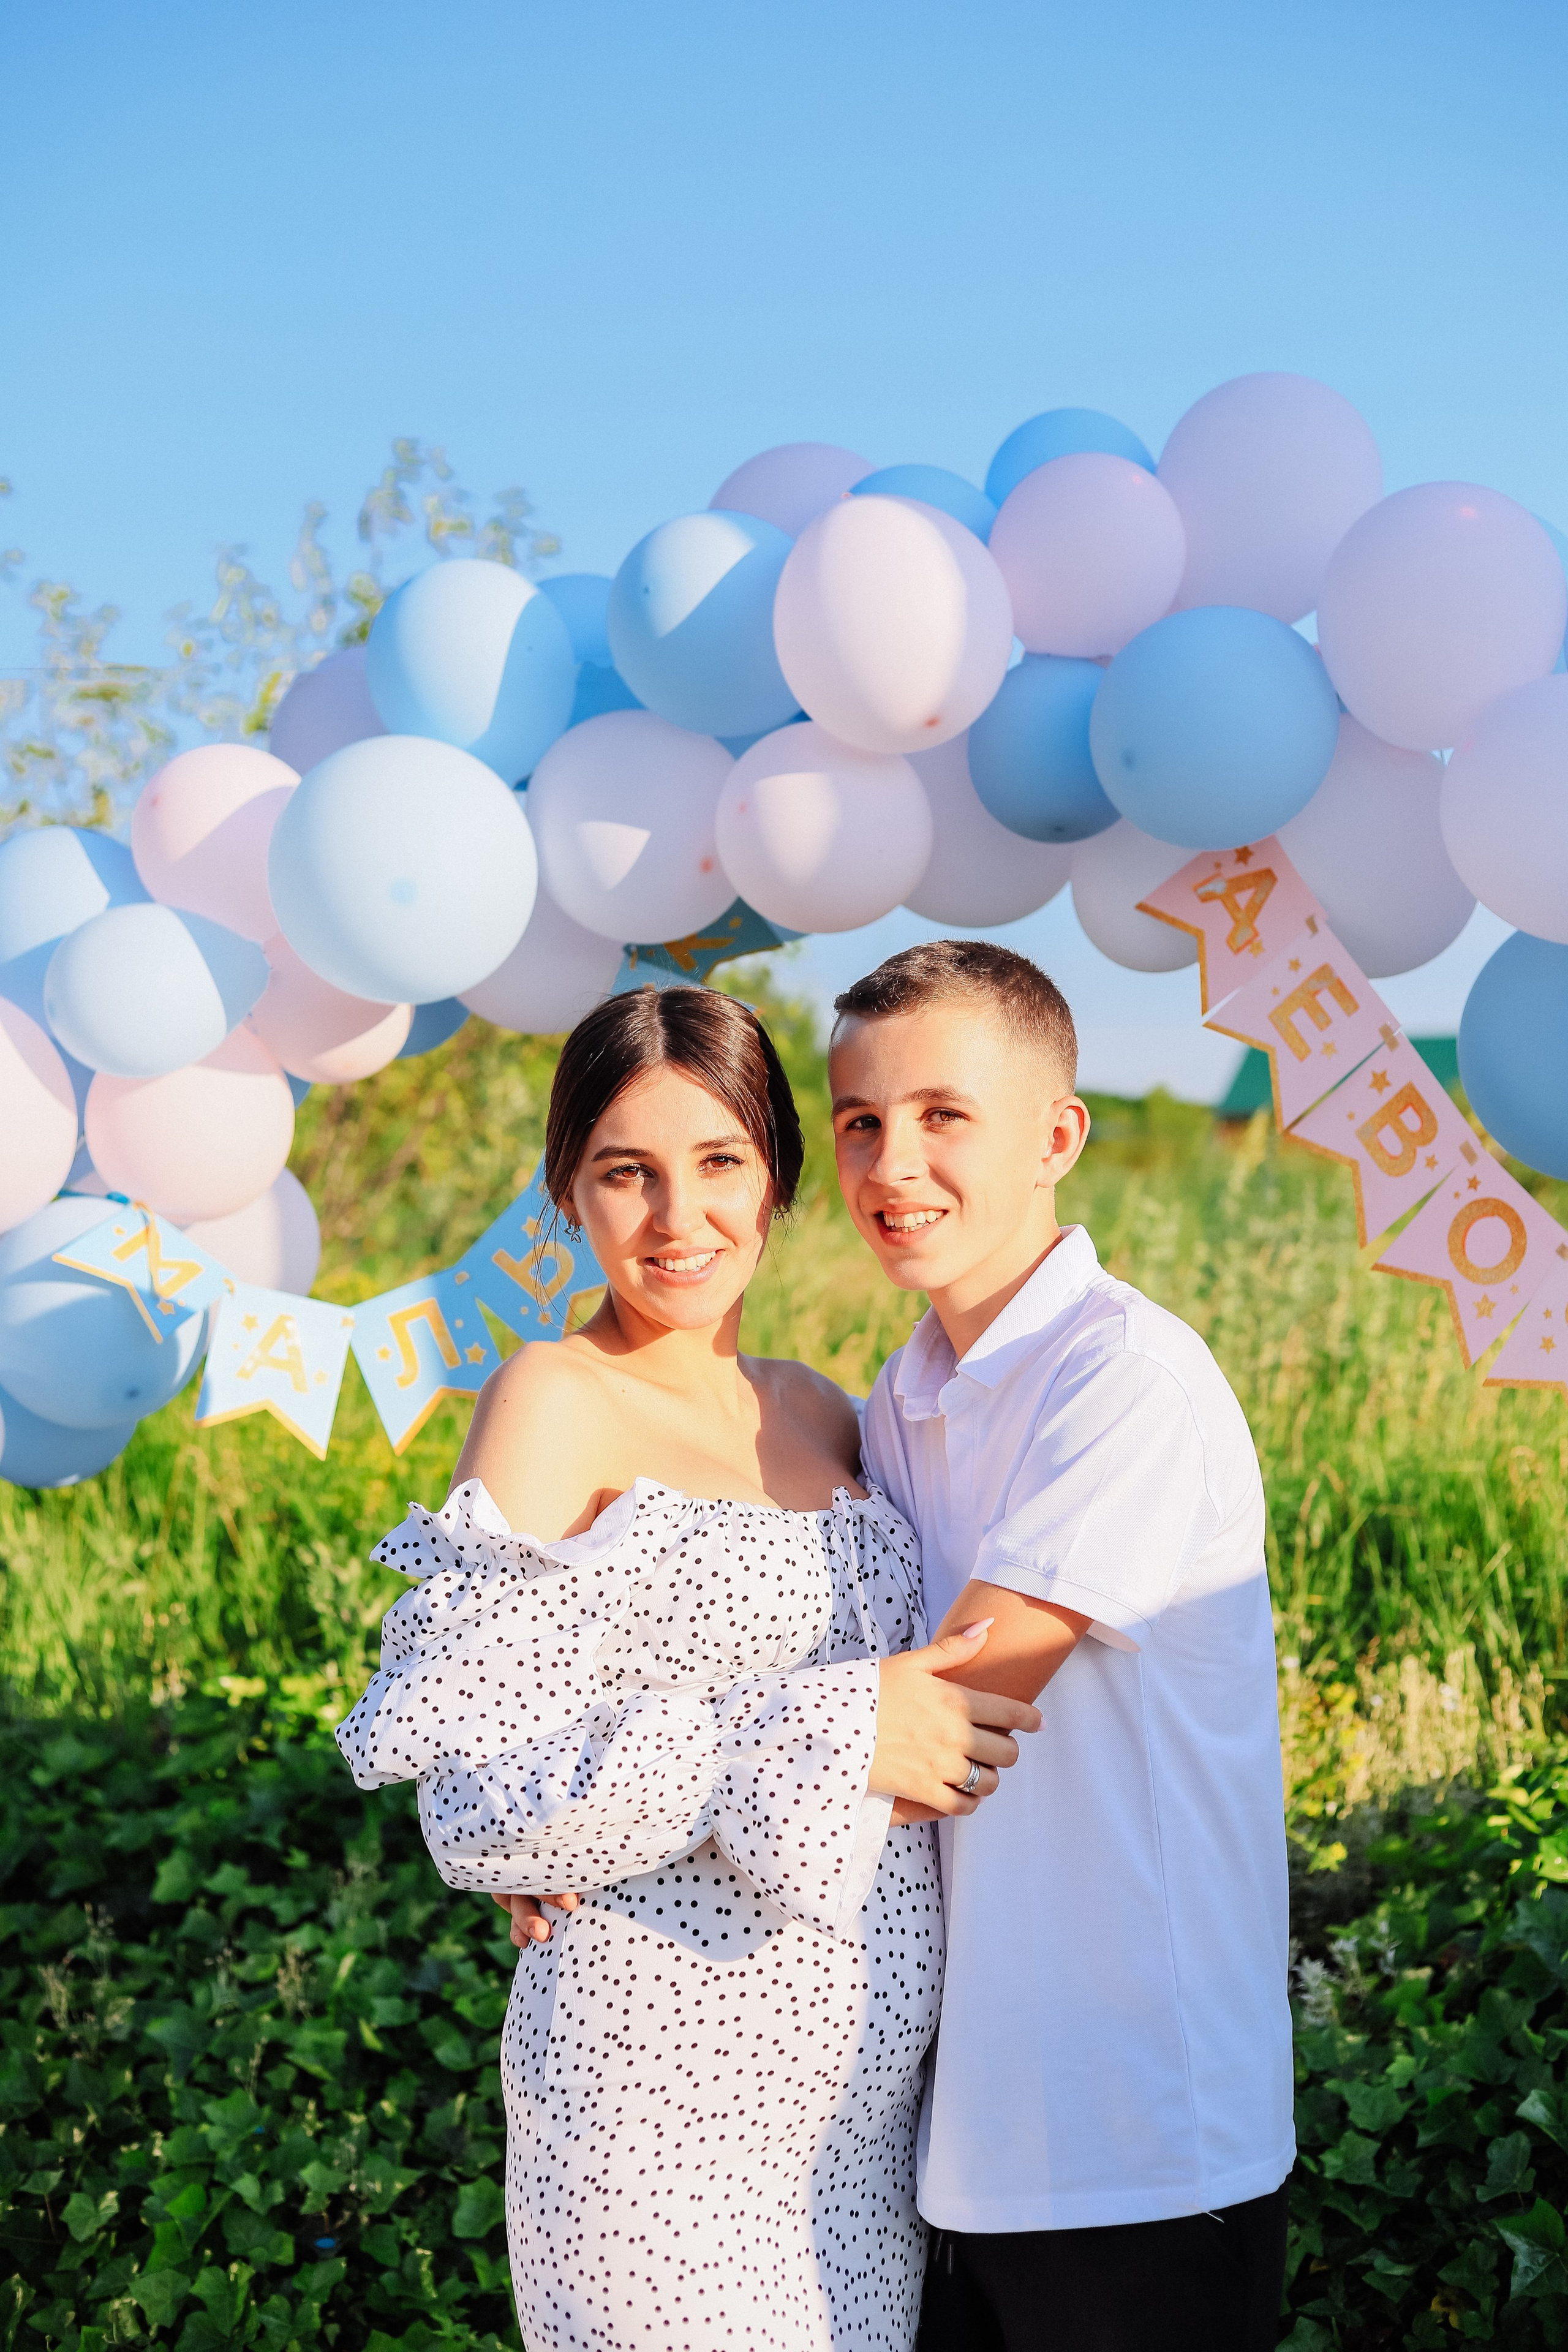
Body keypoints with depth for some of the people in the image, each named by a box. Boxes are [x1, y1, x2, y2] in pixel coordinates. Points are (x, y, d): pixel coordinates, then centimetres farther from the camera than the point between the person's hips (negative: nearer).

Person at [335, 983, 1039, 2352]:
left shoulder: (821, 1415, 8)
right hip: (666, 2070, -6)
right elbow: (480, 1801, -18)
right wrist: (829, 1733, -20)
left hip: (872, 2062, 6)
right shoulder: (555, 1405, -12)